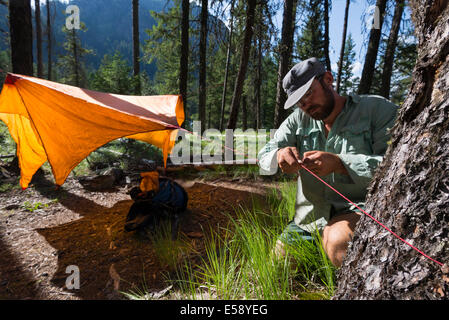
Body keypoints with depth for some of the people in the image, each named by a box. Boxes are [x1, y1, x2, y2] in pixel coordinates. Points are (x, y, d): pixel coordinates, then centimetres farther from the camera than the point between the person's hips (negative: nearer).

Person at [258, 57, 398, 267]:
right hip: (308, 219, 5)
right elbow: (264, 155, 3)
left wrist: (339, 164, -27)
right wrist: (279, 155, -22)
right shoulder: (298, 119, 10)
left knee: (338, 240, -36)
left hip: (358, 210, -4)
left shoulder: (378, 109, -3)